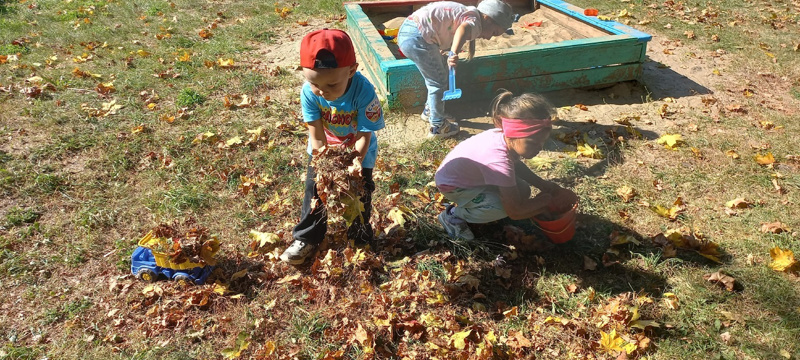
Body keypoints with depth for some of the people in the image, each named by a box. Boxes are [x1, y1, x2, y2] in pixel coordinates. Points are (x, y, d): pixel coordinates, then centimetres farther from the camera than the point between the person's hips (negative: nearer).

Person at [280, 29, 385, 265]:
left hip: (359, 152, -2)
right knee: (314, 189, 6)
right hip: (324, 150, 2)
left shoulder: (364, 92, -36)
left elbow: (364, 136, -27)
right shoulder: (309, 92, -28)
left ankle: (359, 239, 33)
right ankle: (306, 239, 26)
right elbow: (317, 136, -21)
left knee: (359, 193, 6)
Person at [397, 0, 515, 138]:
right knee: (439, 82, 3)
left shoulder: (468, 12, 19)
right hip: (417, 39, -10)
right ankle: (437, 127, 15)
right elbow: (463, 29, -34)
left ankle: (430, 111, 40)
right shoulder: (475, 22, -10)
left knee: (441, 69, 25)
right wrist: (454, 54, -48)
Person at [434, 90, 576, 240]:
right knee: (503, 207, -27)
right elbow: (514, 212, -32)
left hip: (471, 175, 8)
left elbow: (517, 165, 8)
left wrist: (545, 185, -3)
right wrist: (548, 199, -19)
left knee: (522, 190, -2)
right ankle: (453, 216, -6)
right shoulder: (499, 161, -40)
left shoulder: (504, 136, -18)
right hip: (453, 186, -8)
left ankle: (469, 204, 13)